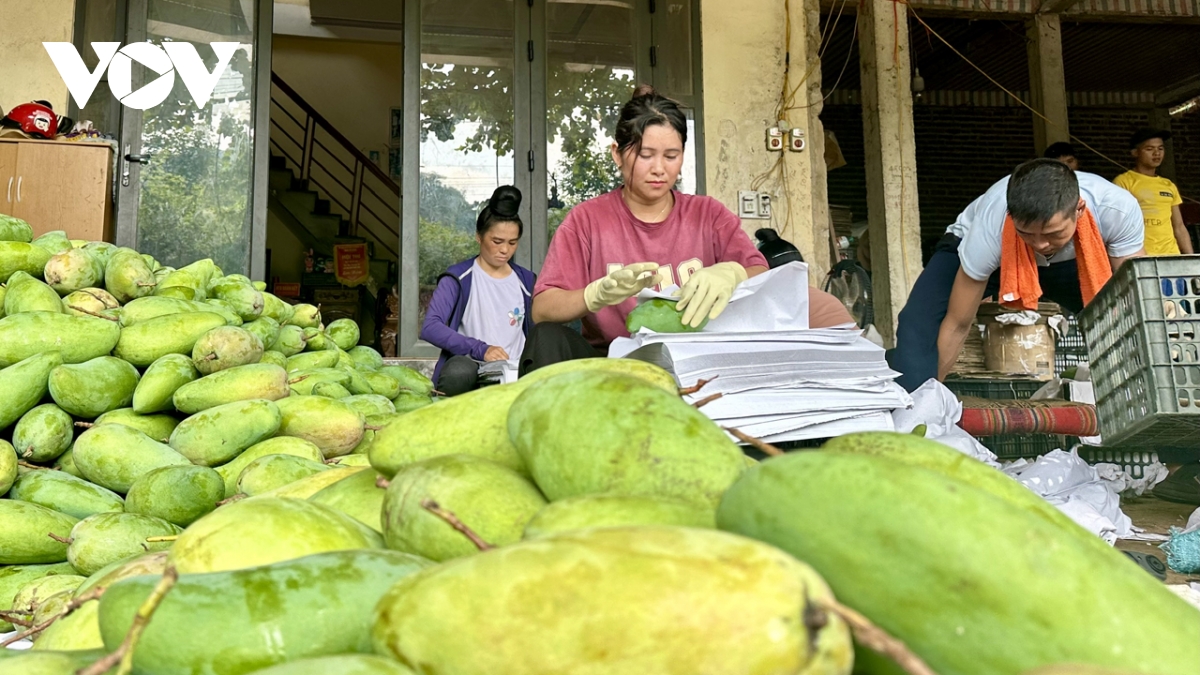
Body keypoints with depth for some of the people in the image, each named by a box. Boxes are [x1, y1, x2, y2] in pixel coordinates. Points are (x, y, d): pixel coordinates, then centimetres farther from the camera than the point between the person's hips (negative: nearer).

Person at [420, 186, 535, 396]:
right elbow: (430, 328, -11)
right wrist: (479, 349, -23)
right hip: (470, 365, -2)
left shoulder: (526, 281, 15)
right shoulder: (459, 278, 2)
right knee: (460, 370, -39)